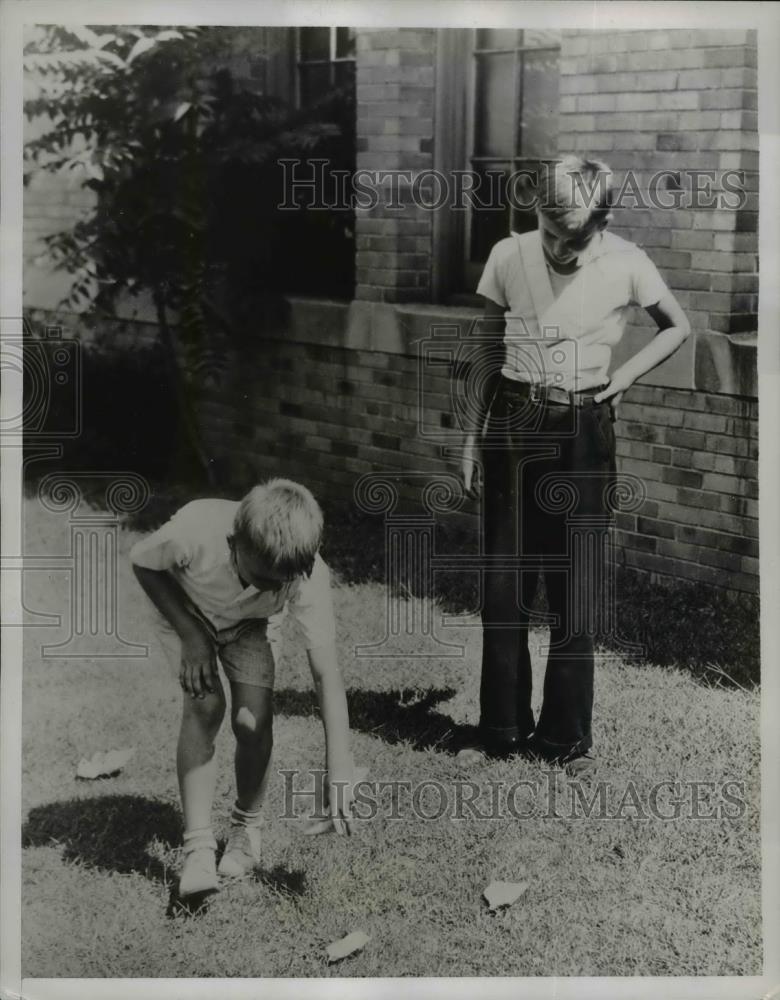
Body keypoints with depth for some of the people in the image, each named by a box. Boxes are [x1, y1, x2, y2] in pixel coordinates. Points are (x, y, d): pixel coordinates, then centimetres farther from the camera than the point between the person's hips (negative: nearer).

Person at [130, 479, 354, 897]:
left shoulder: (308, 575, -37)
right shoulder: (194, 533, -43)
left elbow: (326, 672, -36)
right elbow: (141, 561, -19)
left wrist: (339, 773, -41)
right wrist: (189, 634, -25)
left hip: (251, 624, 1)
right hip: (185, 610, -1)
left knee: (254, 719, -15)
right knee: (205, 706, -22)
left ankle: (246, 827, 12)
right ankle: (198, 847, -16)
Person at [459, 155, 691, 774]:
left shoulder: (626, 265, -7)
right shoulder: (509, 257, -4)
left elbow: (678, 328, 10)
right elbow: (488, 353, 6)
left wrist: (625, 376, -4)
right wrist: (473, 439, 7)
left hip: (583, 434, -1)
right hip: (513, 428, 1)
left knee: (577, 590, 2)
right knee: (504, 585, 4)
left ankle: (568, 735, 15)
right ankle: (502, 729, 17)